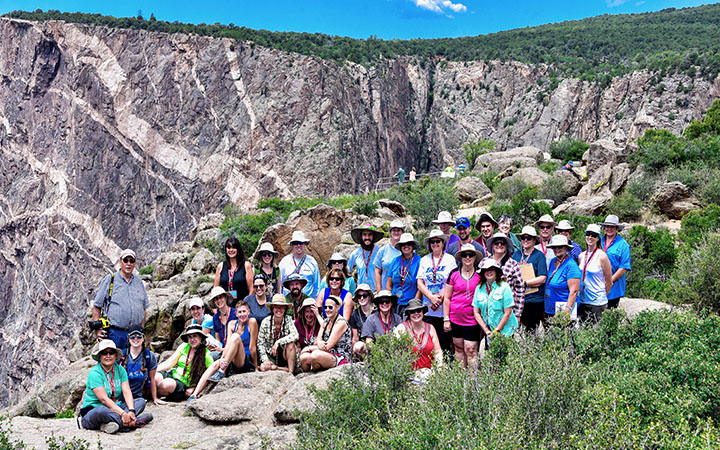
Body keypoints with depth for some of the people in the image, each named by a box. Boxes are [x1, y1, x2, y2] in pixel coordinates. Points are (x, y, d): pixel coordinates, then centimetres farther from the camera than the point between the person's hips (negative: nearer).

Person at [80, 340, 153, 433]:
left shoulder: (120, 369, 5)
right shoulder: (94, 373, -13)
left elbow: (127, 392, -5)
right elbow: (104, 399, -23)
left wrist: (131, 411, -25)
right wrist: (123, 413, -32)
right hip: (92, 412, -7)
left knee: (141, 401, -9)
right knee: (101, 410, -40)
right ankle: (135, 422, -30)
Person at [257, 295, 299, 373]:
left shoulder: (288, 319, -8)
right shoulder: (266, 322, -7)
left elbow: (296, 336, -23)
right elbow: (260, 343, -5)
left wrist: (278, 342, -30)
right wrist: (265, 359, -18)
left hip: (284, 355, 0)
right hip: (270, 355, 0)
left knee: (290, 343, -30)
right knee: (263, 367, -29)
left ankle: (291, 372, -24)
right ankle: (286, 369, -12)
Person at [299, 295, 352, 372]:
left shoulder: (341, 323, -13)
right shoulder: (325, 322, 14)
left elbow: (328, 346, -17)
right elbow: (317, 341, 8)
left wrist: (310, 348, -8)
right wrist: (319, 342, -17)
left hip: (340, 358, -7)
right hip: (328, 355, 7)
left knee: (316, 354, -32)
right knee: (303, 357, -19)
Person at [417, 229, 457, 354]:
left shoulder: (450, 259, 4)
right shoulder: (424, 260, 12)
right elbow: (420, 283, 6)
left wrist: (440, 299, -11)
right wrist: (432, 298, -8)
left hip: (444, 308, -2)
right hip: (428, 310, 2)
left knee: (444, 342, -4)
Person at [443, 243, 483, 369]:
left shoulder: (480, 275, 0)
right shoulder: (454, 274, 2)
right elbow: (447, 298, 6)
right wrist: (446, 319, 2)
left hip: (472, 320, -2)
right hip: (455, 318, 2)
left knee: (471, 350, -4)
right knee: (458, 349, 10)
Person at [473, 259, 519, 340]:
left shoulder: (504, 287, -5)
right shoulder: (479, 288, 6)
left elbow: (507, 313, -7)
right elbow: (476, 312, 6)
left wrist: (496, 331, -7)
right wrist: (486, 330, -2)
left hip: (505, 331, -3)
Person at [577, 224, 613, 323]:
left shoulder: (602, 256, -8)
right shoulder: (581, 256, 9)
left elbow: (609, 282, -2)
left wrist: (601, 296, 5)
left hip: (596, 303, -5)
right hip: (581, 301, 5)